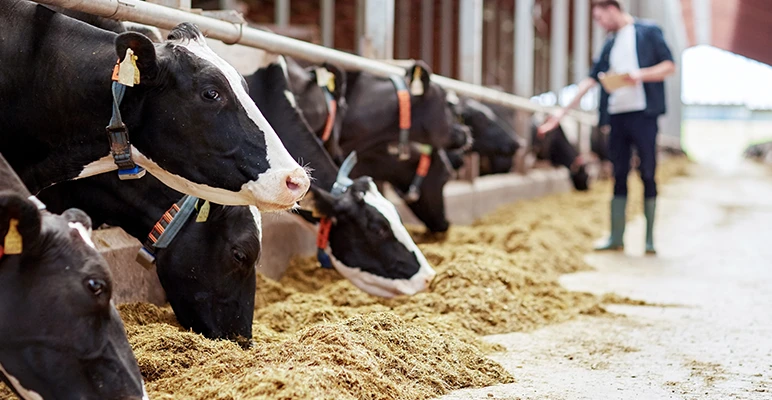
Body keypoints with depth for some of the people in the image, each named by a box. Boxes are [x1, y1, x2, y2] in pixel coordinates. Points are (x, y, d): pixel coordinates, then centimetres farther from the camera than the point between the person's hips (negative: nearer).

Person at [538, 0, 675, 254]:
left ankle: (649, 239, 2)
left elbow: (669, 66, -3)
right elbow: (591, 79, 18)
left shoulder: (648, 32, 2)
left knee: (647, 175, -3)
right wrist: (563, 111, 14)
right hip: (617, 116, 6)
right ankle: (616, 238, 8)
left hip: (643, 113, -6)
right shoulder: (610, 44, 19)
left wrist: (640, 75, -19)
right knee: (619, 176, 5)